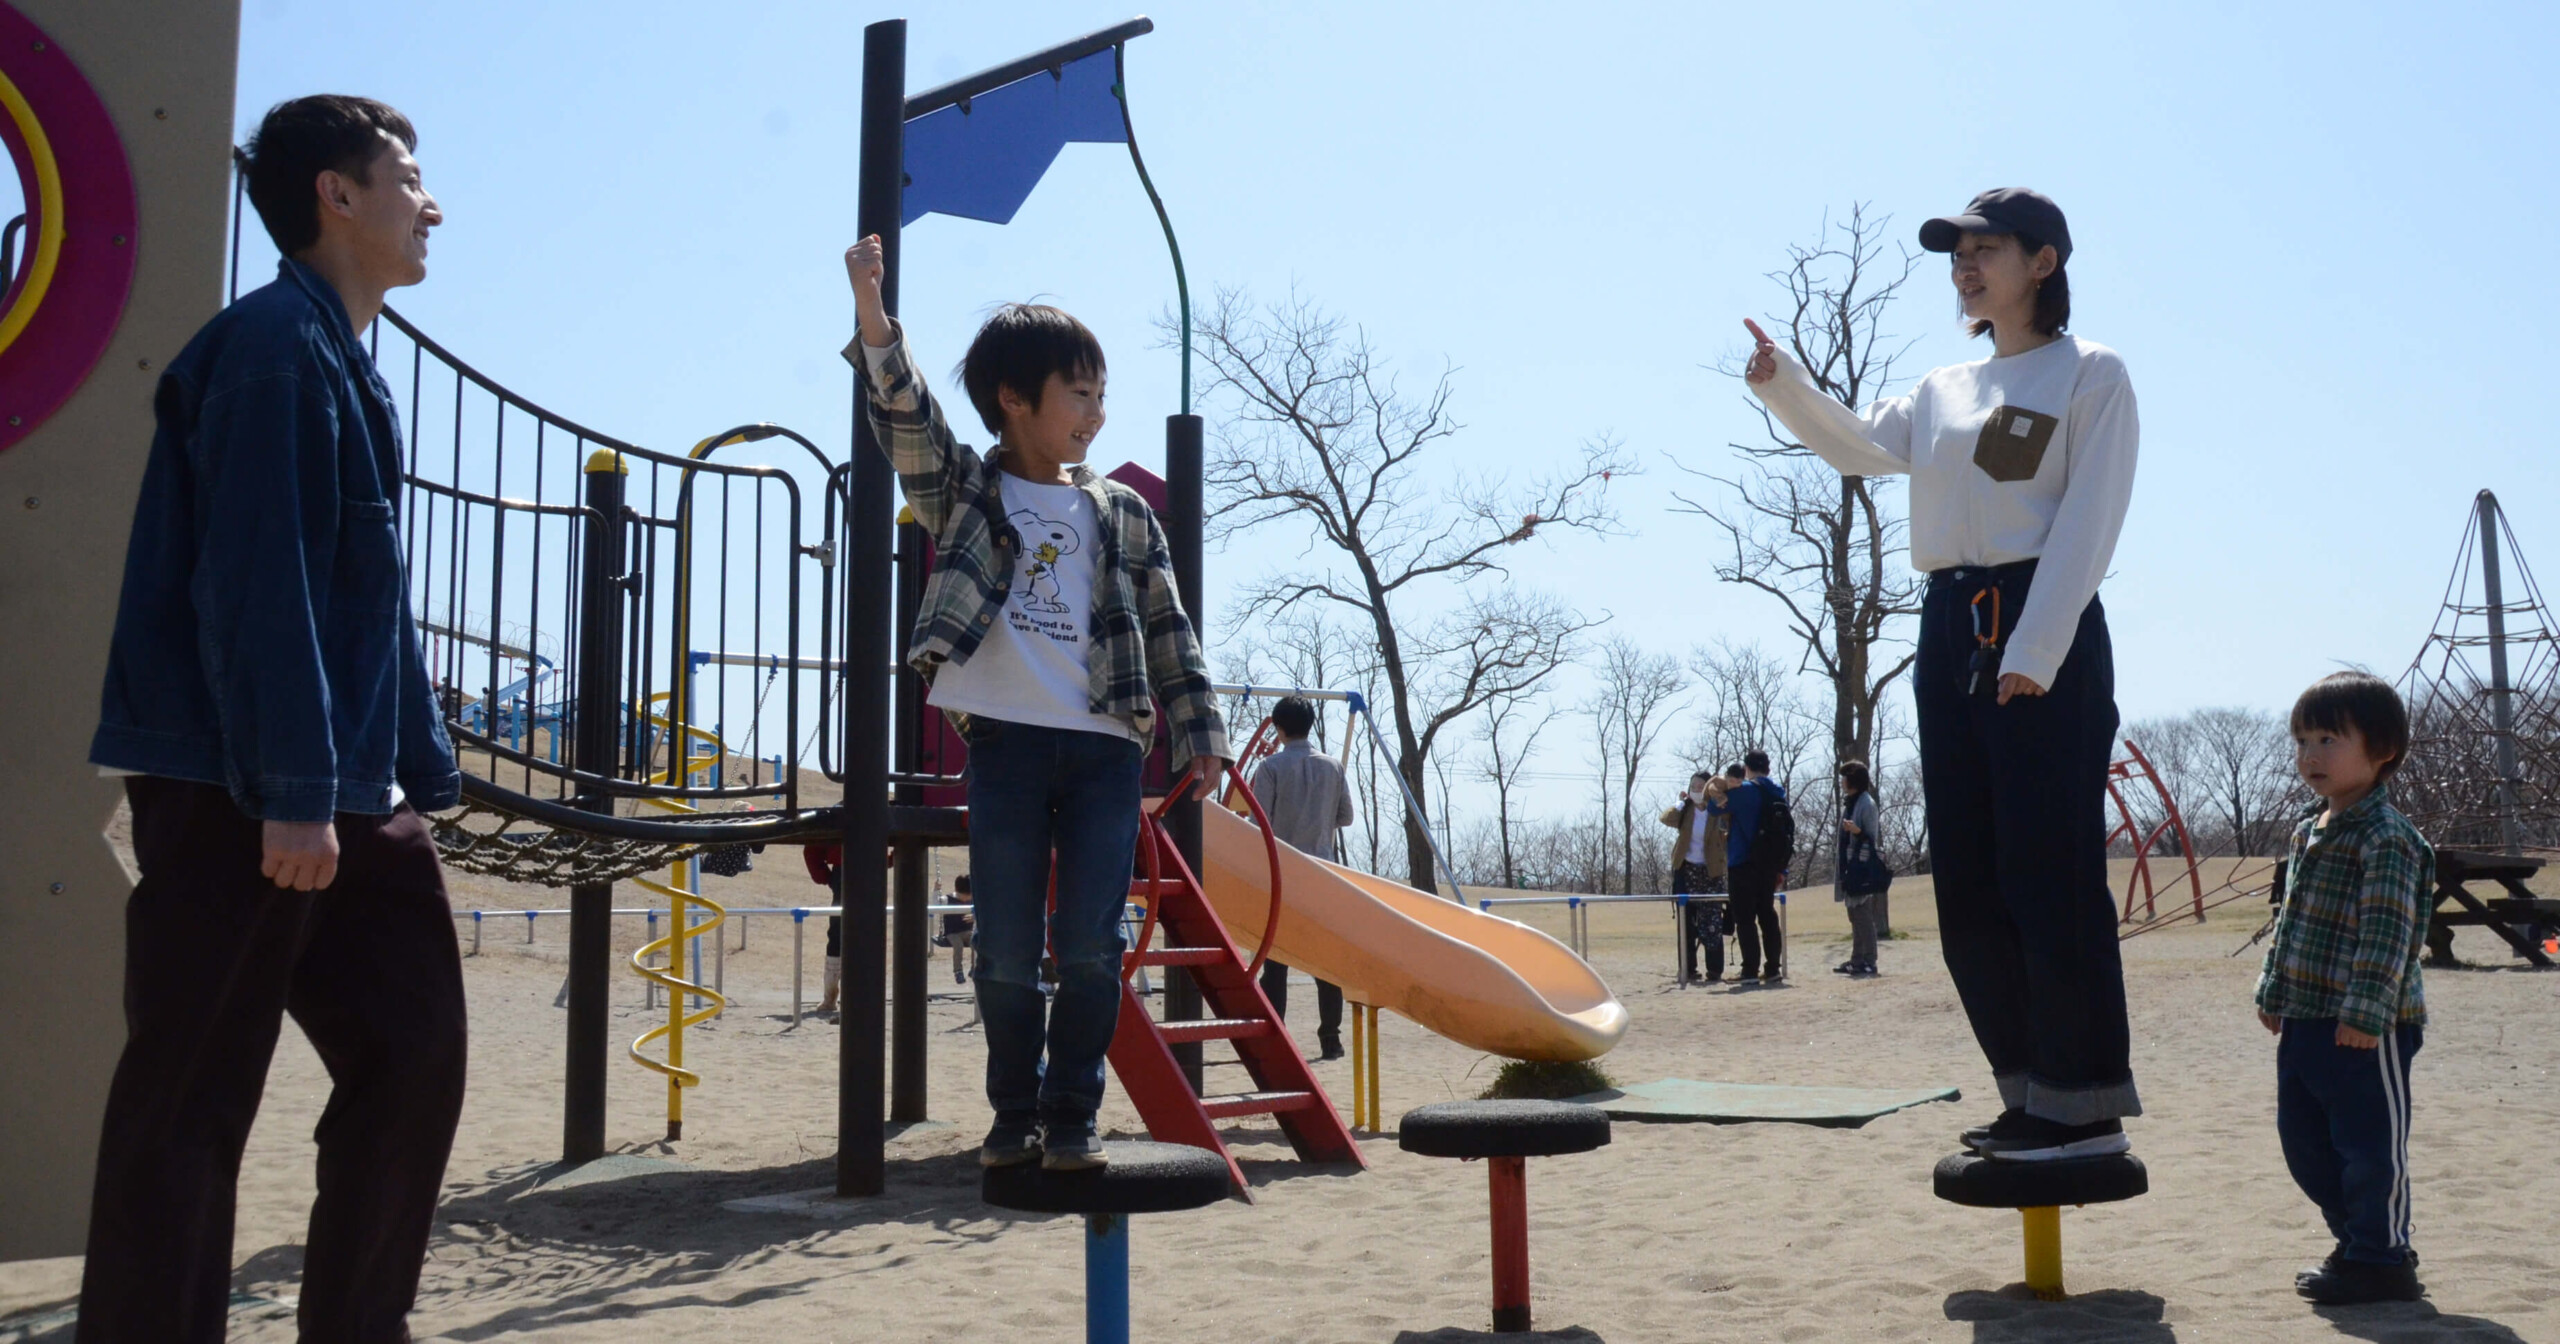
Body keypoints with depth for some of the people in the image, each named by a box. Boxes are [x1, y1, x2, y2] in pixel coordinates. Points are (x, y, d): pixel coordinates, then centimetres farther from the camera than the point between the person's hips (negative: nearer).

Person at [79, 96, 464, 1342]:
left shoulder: (348, 366, 19)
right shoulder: (274, 343, -10)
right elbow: (257, 582, -20)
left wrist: (418, 776, 16)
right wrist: (292, 792, -23)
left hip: (349, 799, 10)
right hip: (236, 799, -10)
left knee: (414, 1056, 10)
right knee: (189, 1102, -2)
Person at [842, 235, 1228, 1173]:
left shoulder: (1124, 513, 14)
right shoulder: (964, 490, 8)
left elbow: (1168, 628, 14)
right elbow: (907, 419, -8)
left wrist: (1199, 730, 8)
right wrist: (874, 322, -24)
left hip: (1106, 747, 2)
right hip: (1005, 742, -1)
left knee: (1090, 944, -2)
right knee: (1007, 951, 3)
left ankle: (1073, 1116, 12)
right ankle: (1015, 1115, 20)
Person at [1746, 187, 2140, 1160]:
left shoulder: (2090, 374, 1)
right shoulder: (1944, 390, 21)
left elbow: (2088, 518, -8)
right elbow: (1858, 446, 12)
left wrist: (2036, 649, -18)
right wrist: (1783, 385, -4)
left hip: (2045, 634, -7)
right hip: (1949, 633, 7)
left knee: (2051, 874, -8)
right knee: (1968, 883, 7)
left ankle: (2090, 1106, 0)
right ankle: (2030, 1093, 17)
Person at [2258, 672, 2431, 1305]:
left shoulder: (2386, 837, -14)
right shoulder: (2309, 833, 14)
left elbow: (2387, 932, -20)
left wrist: (2366, 1009, -25)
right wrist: (2274, 994, 21)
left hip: (2364, 1028, -9)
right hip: (2305, 1020, 10)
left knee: (2369, 1140, -1)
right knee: (2304, 1139, 16)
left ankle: (2382, 1261, 11)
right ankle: (2359, 1242, 30)